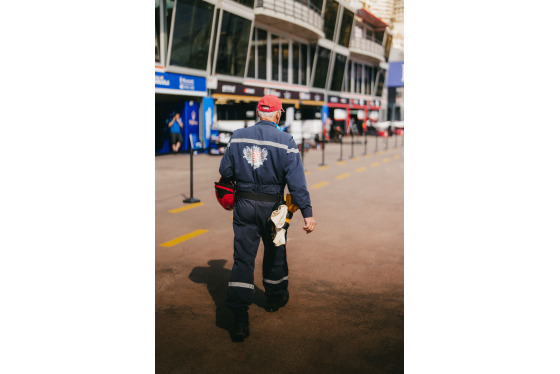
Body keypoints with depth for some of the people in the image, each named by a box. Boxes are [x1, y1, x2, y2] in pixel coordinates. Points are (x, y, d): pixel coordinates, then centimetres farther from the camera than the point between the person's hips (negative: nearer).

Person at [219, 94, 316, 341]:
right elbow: (296, 182, -15)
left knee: (243, 257, 2)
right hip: (271, 206, -1)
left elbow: (225, 170, 3)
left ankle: (239, 316, -7)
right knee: (275, 251, 21)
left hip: (243, 205, 2)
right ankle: (275, 296, 40)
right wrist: (307, 213, -14)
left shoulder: (238, 137, -1)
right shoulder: (285, 142, -10)